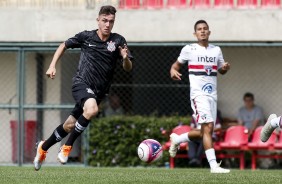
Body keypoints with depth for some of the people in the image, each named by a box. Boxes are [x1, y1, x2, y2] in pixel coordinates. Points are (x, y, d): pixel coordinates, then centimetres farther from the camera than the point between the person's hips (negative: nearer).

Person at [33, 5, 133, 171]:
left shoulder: (118, 41, -2)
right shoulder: (86, 37, -3)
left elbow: (128, 68, -5)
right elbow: (64, 45, 14)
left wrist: (125, 58, -26)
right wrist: (52, 66, 5)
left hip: (98, 91, 3)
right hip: (81, 82, -3)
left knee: (70, 125, 11)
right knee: (92, 109, -33)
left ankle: (43, 147, 36)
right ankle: (68, 146, -17)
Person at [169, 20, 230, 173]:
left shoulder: (216, 50, 13)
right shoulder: (189, 49, 1)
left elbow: (221, 70, 24)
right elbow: (178, 63, 14)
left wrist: (225, 67, 0)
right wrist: (173, 70, -9)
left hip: (212, 95, 6)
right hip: (198, 94, -6)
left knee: (204, 133, 8)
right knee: (208, 127, -19)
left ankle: (176, 139, 33)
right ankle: (213, 165, -22)